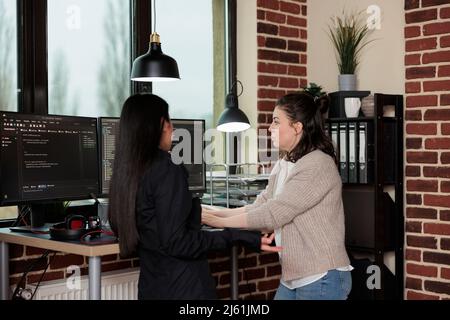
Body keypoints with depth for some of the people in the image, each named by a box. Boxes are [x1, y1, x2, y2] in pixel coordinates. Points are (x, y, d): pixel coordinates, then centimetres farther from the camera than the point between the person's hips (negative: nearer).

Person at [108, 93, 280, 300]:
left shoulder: (125, 173, 4)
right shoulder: (168, 170, -18)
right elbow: (176, 243, -22)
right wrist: (237, 237, -23)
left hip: (150, 287, 8)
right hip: (183, 288, -8)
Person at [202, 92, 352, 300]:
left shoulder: (318, 165, -18)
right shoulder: (284, 163, 11)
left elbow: (273, 214, -22)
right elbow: (260, 206, 6)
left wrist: (218, 222, -18)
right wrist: (215, 213, -5)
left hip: (322, 278, -8)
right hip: (293, 276, 8)